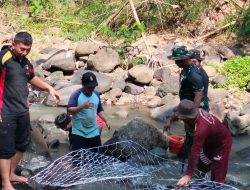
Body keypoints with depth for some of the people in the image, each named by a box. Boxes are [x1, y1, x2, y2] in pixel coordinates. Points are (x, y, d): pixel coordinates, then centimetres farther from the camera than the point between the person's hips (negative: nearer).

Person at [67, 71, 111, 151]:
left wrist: (106, 121, 3)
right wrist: (82, 106, -35)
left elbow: (100, 110, 16)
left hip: (94, 132, 5)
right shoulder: (76, 95, -13)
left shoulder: (96, 95, 5)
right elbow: (70, 110, -21)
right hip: (78, 132, -5)